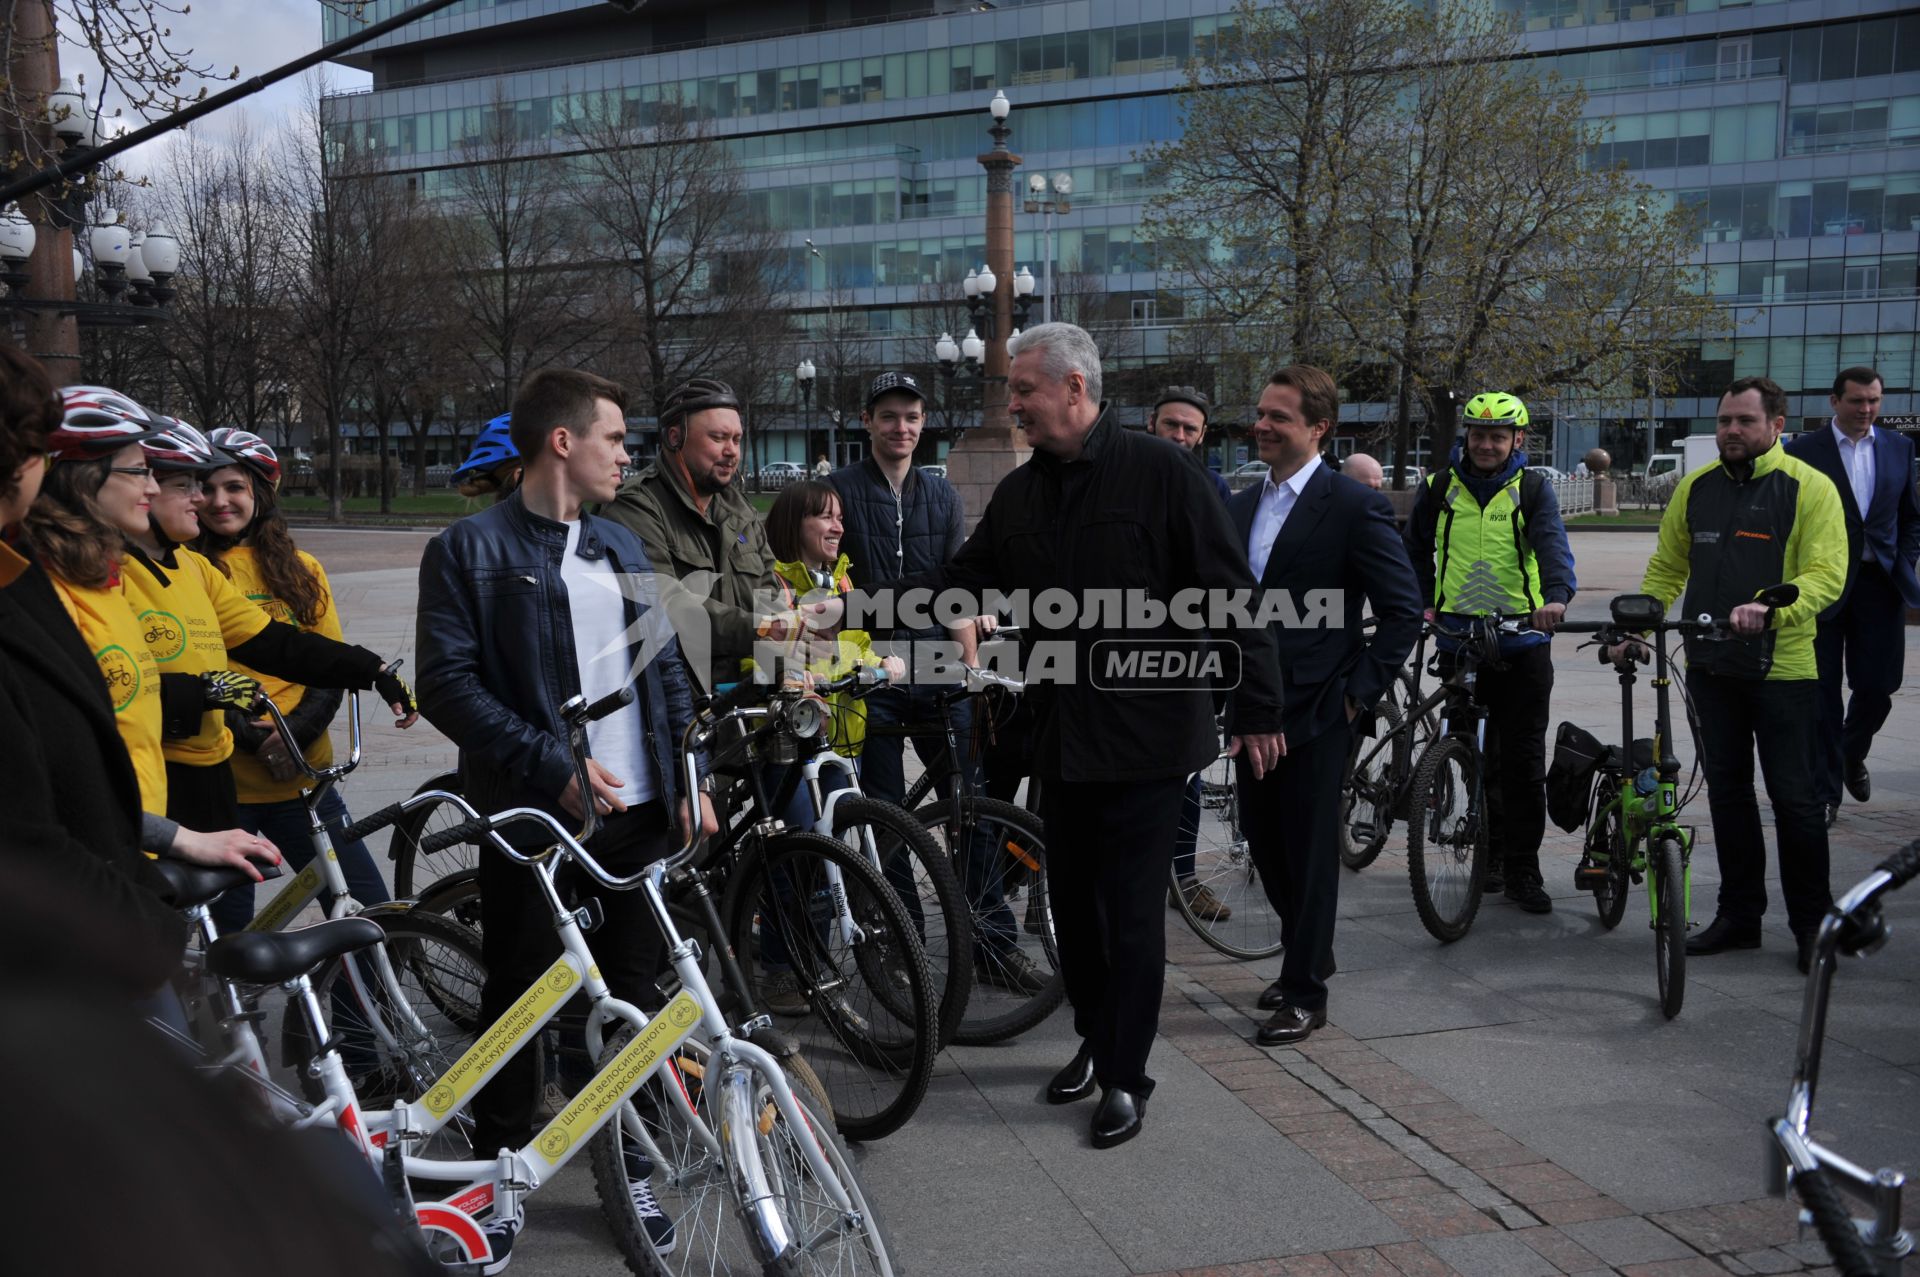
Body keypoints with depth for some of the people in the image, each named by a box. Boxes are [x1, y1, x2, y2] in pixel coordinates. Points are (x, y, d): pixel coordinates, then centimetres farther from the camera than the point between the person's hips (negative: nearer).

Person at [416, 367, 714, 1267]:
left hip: (636, 812, 5)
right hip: (532, 815, -5)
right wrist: (554, 764, -18)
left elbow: (666, 670, 16)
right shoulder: (469, 551, -5)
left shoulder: (622, 549, 14)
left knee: (632, 993, 10)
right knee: (519, 997, 6)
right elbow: (448, 685, -12)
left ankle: (629, 1165, 25)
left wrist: (690, 779, 6)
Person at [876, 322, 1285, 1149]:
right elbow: (962, 581, 11)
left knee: (1131, 910, -1)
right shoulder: (1020, 492, 8)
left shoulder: (1161, 474, -9)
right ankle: (1095, 1040, 34)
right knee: (1071, 897, 14)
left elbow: (1230, 595, -9)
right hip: (1062, 733, 6)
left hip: (1146, 733, -6)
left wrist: (1257, 709, -9)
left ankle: (1125, 1077, 14)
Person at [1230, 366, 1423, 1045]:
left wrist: (1362, 689, -12)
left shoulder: (1355, 505, -9)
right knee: (1262, 838, 14)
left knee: (1310, 849, 2)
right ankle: (1308, 952, 36)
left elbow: (1403, 608, -10)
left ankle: (1305, 993, 15)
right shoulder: (1241, 507, 11)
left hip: (1316, 708, -6)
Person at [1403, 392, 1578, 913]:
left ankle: (1523, 870, 7)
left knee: (1524, 757, -1)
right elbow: (1416, 549, 20)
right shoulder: (1439, 487, 5)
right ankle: (1489, 850, 24)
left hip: (1522, 640, -2)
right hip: (1458, 635, 2)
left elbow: (1552, 543, -17)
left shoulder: (1532, 489, 0)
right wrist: (1423, 603, 8)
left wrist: (1557, 594, -36)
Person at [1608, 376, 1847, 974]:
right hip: (1711, 666, 5)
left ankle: (1812, 922, 15)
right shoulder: (1696, 487, 8)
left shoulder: (1809, 487, -6)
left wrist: (1769, 608, -32)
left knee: (1794, 797, 2)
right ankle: (1739, 914, 22)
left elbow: (1826, 576, -15)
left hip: (1783, 669, -5)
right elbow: (1667, 569, 16)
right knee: (1727, 791, 11)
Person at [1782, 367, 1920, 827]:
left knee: (1877, 687, 4)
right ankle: (1825, 790, 12)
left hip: (1879, 584, 3)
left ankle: (1852, 756, 35)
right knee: (1823, 693, 2)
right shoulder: (1803, 451, -3)